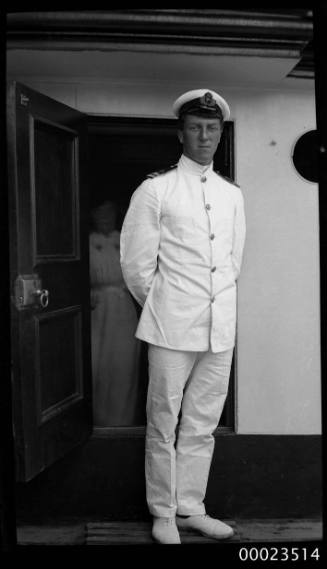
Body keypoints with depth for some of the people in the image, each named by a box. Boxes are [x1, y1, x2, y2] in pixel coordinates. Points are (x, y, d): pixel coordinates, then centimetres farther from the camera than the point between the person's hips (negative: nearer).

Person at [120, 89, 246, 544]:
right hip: (172, 329, -4)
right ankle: (163, 515, 20)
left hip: (220, 328, 4)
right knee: (164, 426, 5)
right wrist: (161, 308, 6)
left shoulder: (233, 194, 12)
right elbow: (136, 263, 0)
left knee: (202, 425, 12)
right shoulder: (156, 190, -2)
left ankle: (190, 508, 26)